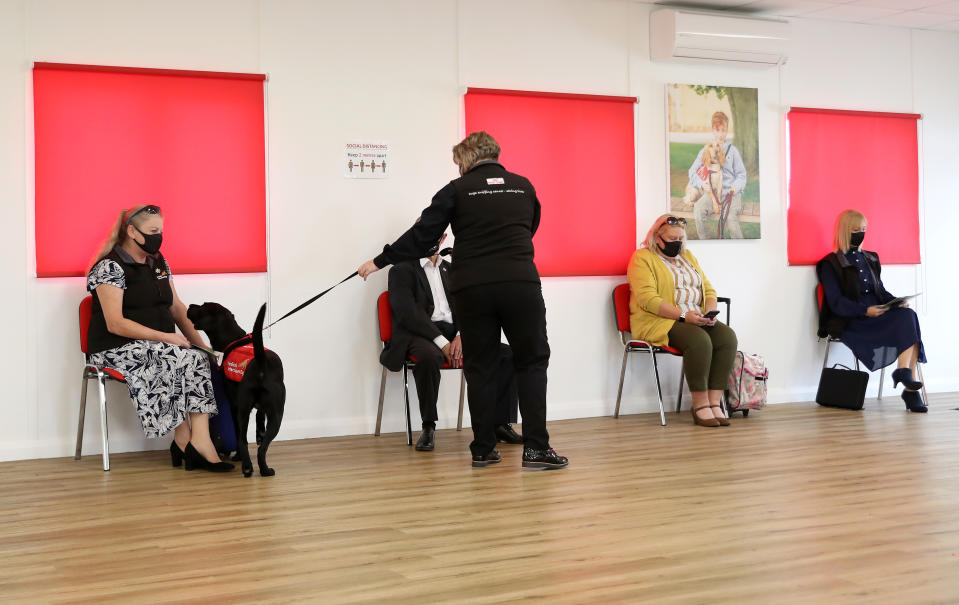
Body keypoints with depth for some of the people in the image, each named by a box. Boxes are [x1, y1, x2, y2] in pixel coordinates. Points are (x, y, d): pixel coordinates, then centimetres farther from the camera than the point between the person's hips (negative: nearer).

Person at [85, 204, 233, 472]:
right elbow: (115, 324, -18)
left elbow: (177, 308, 17)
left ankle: (185, 443, -31)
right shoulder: (110, 267, -10)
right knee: (188, 359, -28)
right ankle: (185, 441, -22)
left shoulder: (158, 263, 15)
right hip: (119, 349, -7)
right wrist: (164, 337, -24)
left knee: (200, 358, -23)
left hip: (157, 344, 7)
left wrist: (199, 342, 2)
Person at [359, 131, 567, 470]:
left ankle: (483, 449, 11)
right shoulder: (524, 187, 10)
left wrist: (379, 262, 6)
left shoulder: (458, 189, 1)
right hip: (520, 283, 1)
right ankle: (535, 448, -3)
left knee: (480, 368, 8)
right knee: (531, 363, 6)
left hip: (472, 289, 0)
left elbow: (422, 235, -1)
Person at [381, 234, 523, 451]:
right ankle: (428, 428, -25)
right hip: (419, 335, -6)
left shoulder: (451, 270, 23)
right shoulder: (402, 270, 5)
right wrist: (441, 342, -19)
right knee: (429, 356, -41)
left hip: (454, 334, 6)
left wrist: (460, 336, -9)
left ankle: (500, 424, -10)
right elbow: (407, 313, -9)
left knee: (508, 355, -13)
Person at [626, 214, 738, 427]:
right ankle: (700, 405, -25)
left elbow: (708, 289, 19)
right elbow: (648, 299, -15)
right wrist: (683, 315, -21)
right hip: (659, 322, -7)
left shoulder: (687, 256, 22)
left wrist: (710, 312, -3)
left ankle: (714, 402, -23)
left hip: (696, 320, 7)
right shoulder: (642, 258, -2)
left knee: (727, 336, -21)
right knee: (699, 340, -34)